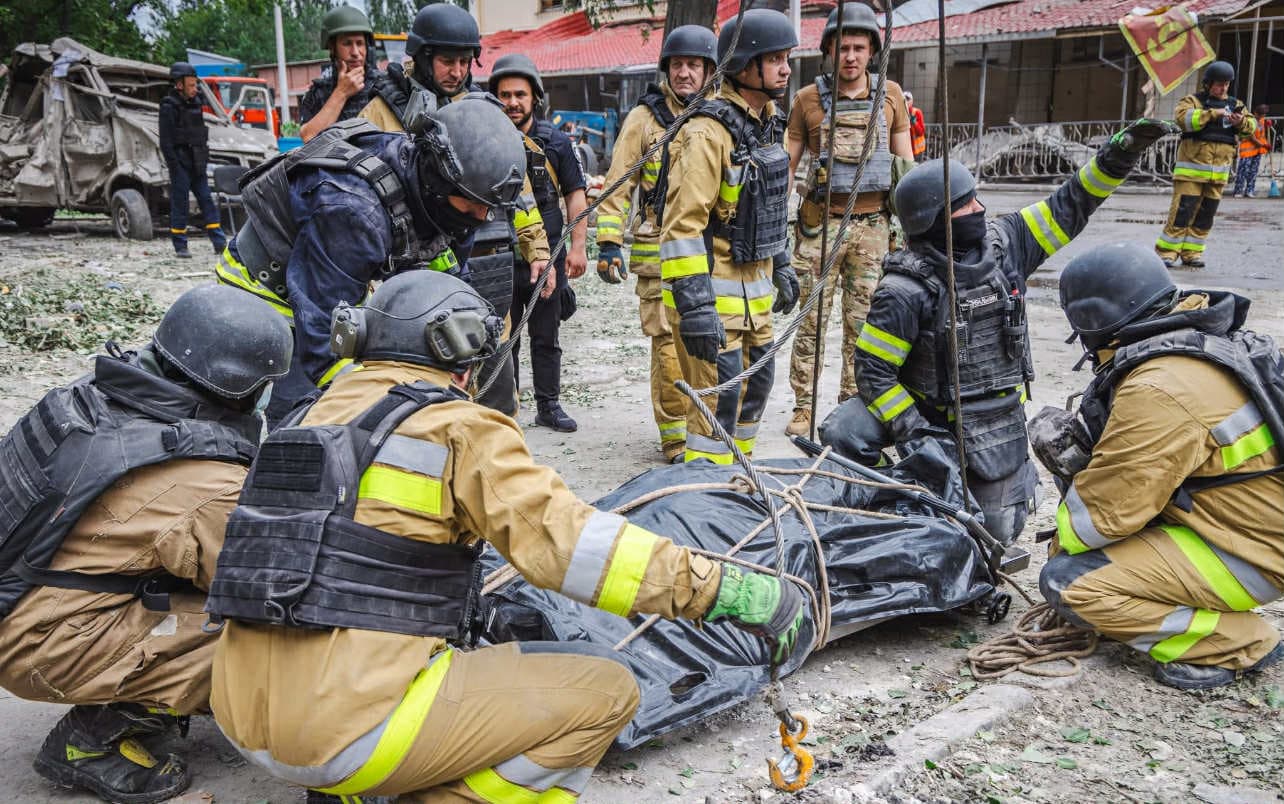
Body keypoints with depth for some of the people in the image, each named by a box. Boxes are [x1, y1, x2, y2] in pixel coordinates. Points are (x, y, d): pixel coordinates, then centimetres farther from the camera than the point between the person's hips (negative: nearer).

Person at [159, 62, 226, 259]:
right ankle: (180, 247, 3)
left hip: (196, 163, 7)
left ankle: (219, 243, 1)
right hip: (181, 163, -7)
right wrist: (174, 166, -17)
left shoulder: (195, 103, 13)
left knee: (207, 200, 3)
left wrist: (204, 159, 14)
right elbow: (165, 141, -12)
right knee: (180, 204, -2)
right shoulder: (169, 106, -8)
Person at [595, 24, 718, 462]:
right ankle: (675, 438, 6)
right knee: (670, 344, -5)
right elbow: (618, 184, -2)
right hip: (661, 252, -4)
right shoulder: (645, 117, -1)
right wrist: (609, 243, -10)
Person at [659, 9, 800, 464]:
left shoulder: (766, 125, 11)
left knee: (755, 385, 18)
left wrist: (781, 268, 23)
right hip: (713, 291, -10)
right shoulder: (708, 132, -19)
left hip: (755, 290, 10)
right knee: (719, 399, -8)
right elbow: (682, 225, -24)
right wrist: (694, 305, -27)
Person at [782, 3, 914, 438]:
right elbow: (786, 165, 6)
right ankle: (803, 409, 6)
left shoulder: (890, 93, 6)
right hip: (820, 223, -1)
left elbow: (905, 162, 10)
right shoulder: (809, 98, 2)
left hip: (873, 225, 1)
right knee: (812, 320, -1)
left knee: (862, 321, 6)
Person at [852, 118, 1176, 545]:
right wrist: (911, 433, -18)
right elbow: (872, 368, -16)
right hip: (946, 433, -6)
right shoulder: (907, 291, -20)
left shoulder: (1003, 243, -2)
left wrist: (1118, 156, -4)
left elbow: (1067, 208, 6)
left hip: (1007, 426, 6)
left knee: (1000, 530, 13)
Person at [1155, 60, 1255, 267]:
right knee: (1182, 210, -10)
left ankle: (1191, 252, 14)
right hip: (1192, 167, -5)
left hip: (1218, 171, 5)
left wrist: (1241, 122, -14)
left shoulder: (1235, 104, 16)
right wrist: (1213, 113, -23)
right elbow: (1182, 117, -19)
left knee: (1206, 214, 7)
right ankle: (1166, 252, -7)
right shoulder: (1193, 101, 1)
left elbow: (1251, 126, 8)